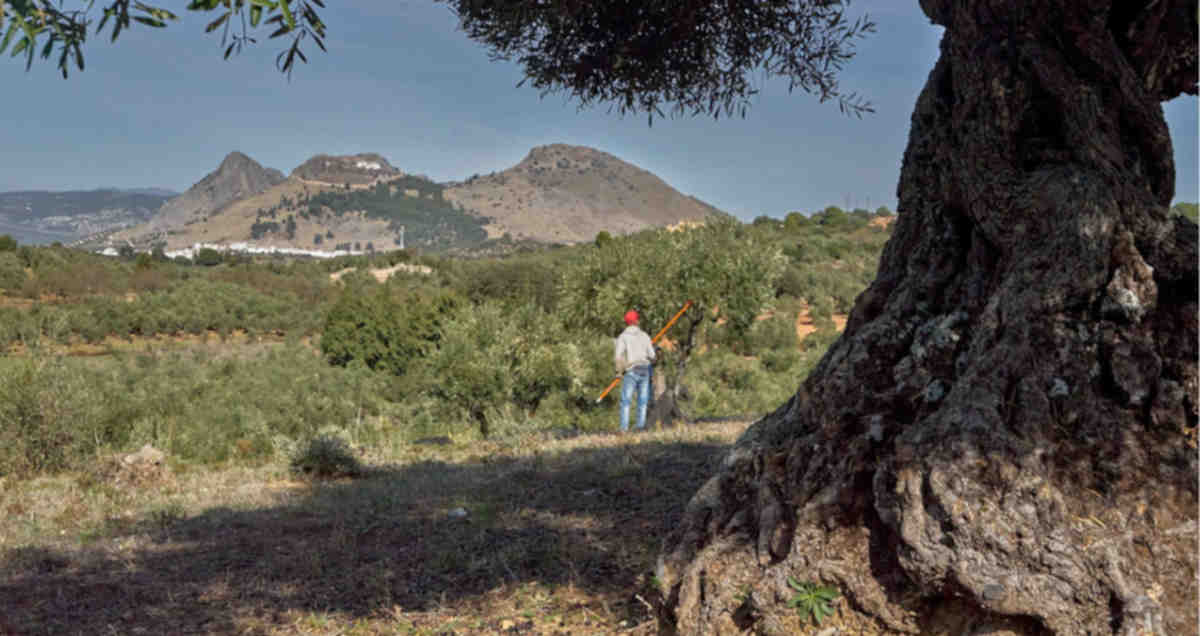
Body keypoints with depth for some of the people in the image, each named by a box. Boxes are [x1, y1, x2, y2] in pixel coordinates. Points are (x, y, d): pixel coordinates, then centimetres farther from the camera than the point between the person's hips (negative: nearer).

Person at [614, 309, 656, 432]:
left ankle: (624, 428, -5)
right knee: (643, 400, 11)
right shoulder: (645, 336, 5)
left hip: (631, 371, -2)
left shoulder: (623, 337, -3)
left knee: (626, 401, 3)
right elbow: (652, 356, 4)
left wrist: (620, 371, -2)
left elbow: (618, 356, -15)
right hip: (644, 370, 2)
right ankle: (641, 426, 5)